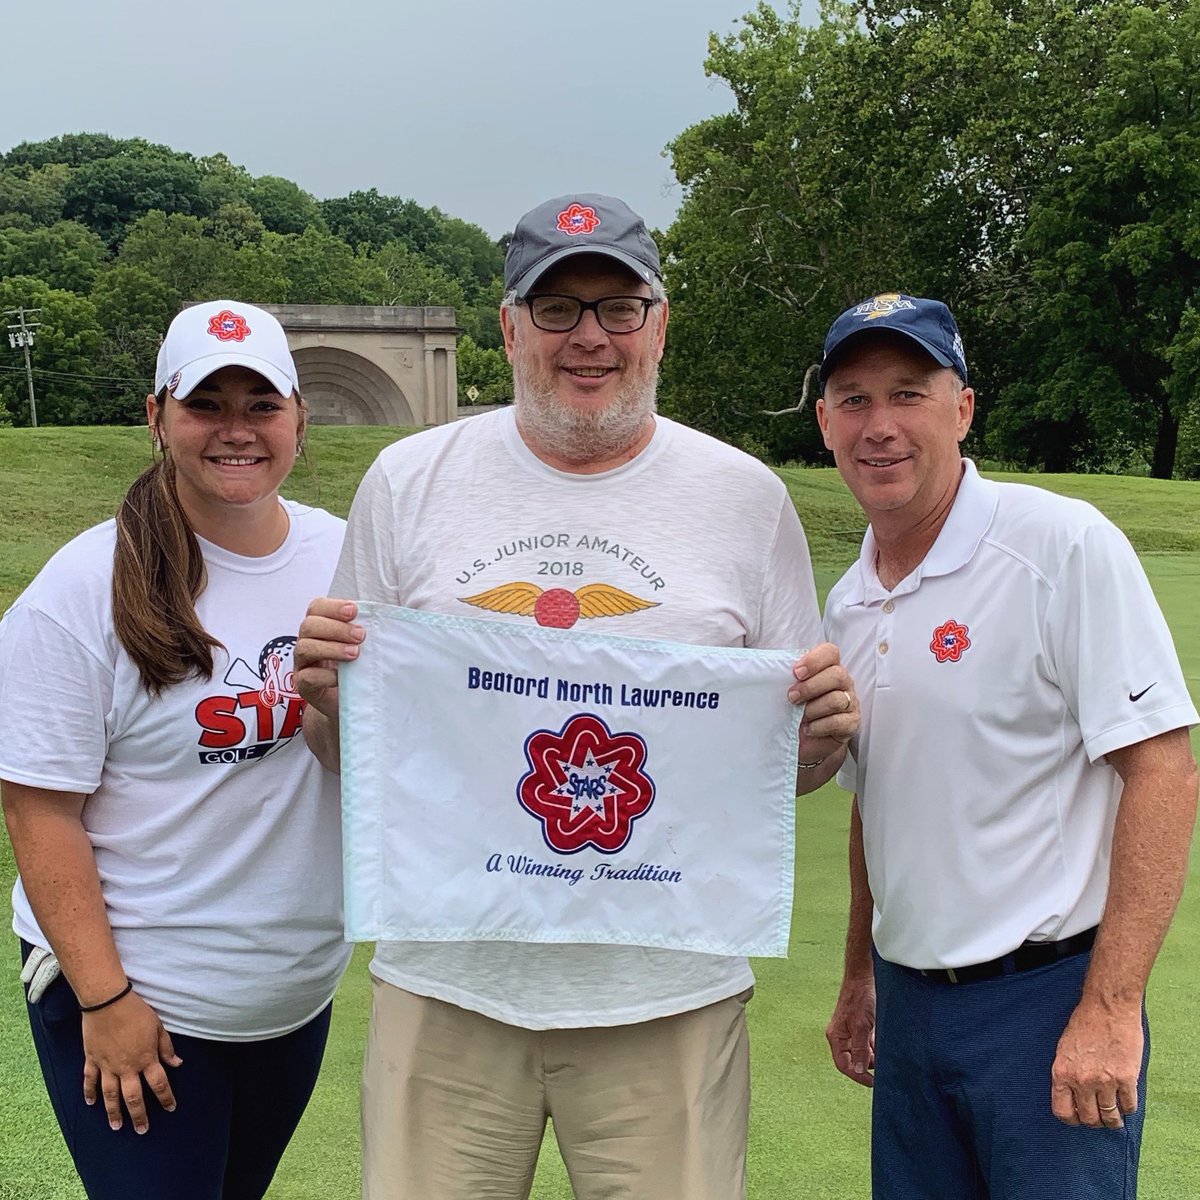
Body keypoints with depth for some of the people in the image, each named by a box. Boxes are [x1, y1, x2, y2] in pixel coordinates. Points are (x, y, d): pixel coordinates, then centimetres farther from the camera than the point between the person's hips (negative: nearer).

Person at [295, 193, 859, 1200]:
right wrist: (325, 696, -12)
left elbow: (789, 762, 9)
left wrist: (826, 736, -12)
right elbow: (350, 753, 9)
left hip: (671, 996, 0)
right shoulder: (408, 482, 3)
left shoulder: (747, 497, 3)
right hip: (449, 980, 1)